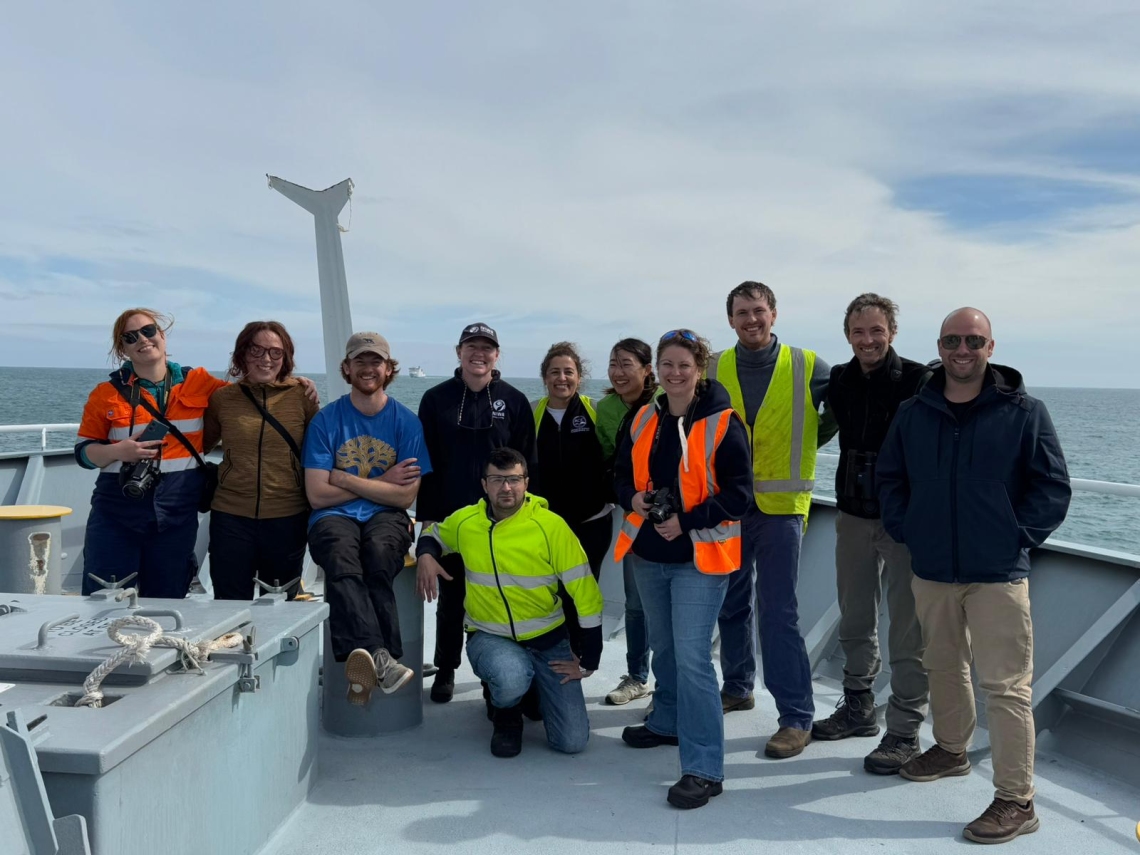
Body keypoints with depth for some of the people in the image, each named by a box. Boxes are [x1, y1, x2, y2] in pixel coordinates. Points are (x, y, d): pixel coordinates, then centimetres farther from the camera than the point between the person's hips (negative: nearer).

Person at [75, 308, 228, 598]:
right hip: (117, 510, -1)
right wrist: (117, 451, -16)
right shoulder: (106, 394, 1)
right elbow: (83, 452, 5)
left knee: (166, 602, 12)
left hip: (178, 511, 1)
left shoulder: (198, 382, 3)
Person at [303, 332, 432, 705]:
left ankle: (362, 665, -35)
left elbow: (405, 496, 0)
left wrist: (345, 480, -3)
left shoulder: (407, 422, 8)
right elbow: (317, 495, -1)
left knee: (379, 551, -35)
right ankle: (379, 657, -48)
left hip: (386, 517, 0)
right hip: (335, 517, 0)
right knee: (341, 555, -35)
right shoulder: (326, 420, 7)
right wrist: (382, 481, 0)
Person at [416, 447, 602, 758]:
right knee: (511, 680, -36)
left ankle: (533, 686, 26)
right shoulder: (464, 521, -6)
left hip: (548, 640, 0)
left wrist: (588, 662, -11)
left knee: (572, 742, -7)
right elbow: (432, 535, 18)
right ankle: (506, 713, 5)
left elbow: (587, 596, -13)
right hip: (489, 636, 0)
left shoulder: (551, 526, -16)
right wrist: (425, 555, -7)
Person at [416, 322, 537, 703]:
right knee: (450, 596, 11)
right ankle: (445, 670, 25)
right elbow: (425, 460, 2)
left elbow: (527, 462, 2)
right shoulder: (436, 399, 2)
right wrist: (426, 514, -2)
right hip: (450, 515, 1)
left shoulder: (514, 401, 1)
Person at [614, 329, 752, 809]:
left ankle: (704, 768, -2)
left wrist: (687, 521, -20)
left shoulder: (722, 423, -12)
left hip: (699, 557, -6)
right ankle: (667, 723, 43)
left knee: (692, 657, -11)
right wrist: (632, 498, -8)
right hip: (648, 554, 6)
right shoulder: (643, 420, 6)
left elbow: (737, 493, -12)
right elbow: (622, 474, 14)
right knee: (663, 648, 22)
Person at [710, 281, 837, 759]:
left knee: (778, 610, -6)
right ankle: (737, 687, 33)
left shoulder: (807, 367, -2)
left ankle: (797, 716, 3)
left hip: (780, 503, -3)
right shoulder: (713, 370, 2)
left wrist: (803, 445, 9)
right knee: (733, 602, 15)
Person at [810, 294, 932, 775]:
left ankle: (904, 731, 11)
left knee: (906, 629, 0)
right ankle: (859, 708, 32)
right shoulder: (839, 381, 5)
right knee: (855, 620, 16)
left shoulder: (919, 381, -10)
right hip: (853, 516, 6)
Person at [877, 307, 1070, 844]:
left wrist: (1018, 535, -8)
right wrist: (905, 529, 3)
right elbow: (889, 478, 13)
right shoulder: (913, 413, 5)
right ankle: (950, 749, 41)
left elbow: (1054, 487, -2)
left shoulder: (1024, 412, -5)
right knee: (942, 666, 20)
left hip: (998, 573, -4)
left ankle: (1016, 801, 8)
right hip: (931, 571, 4)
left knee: (1006, 685, -2)